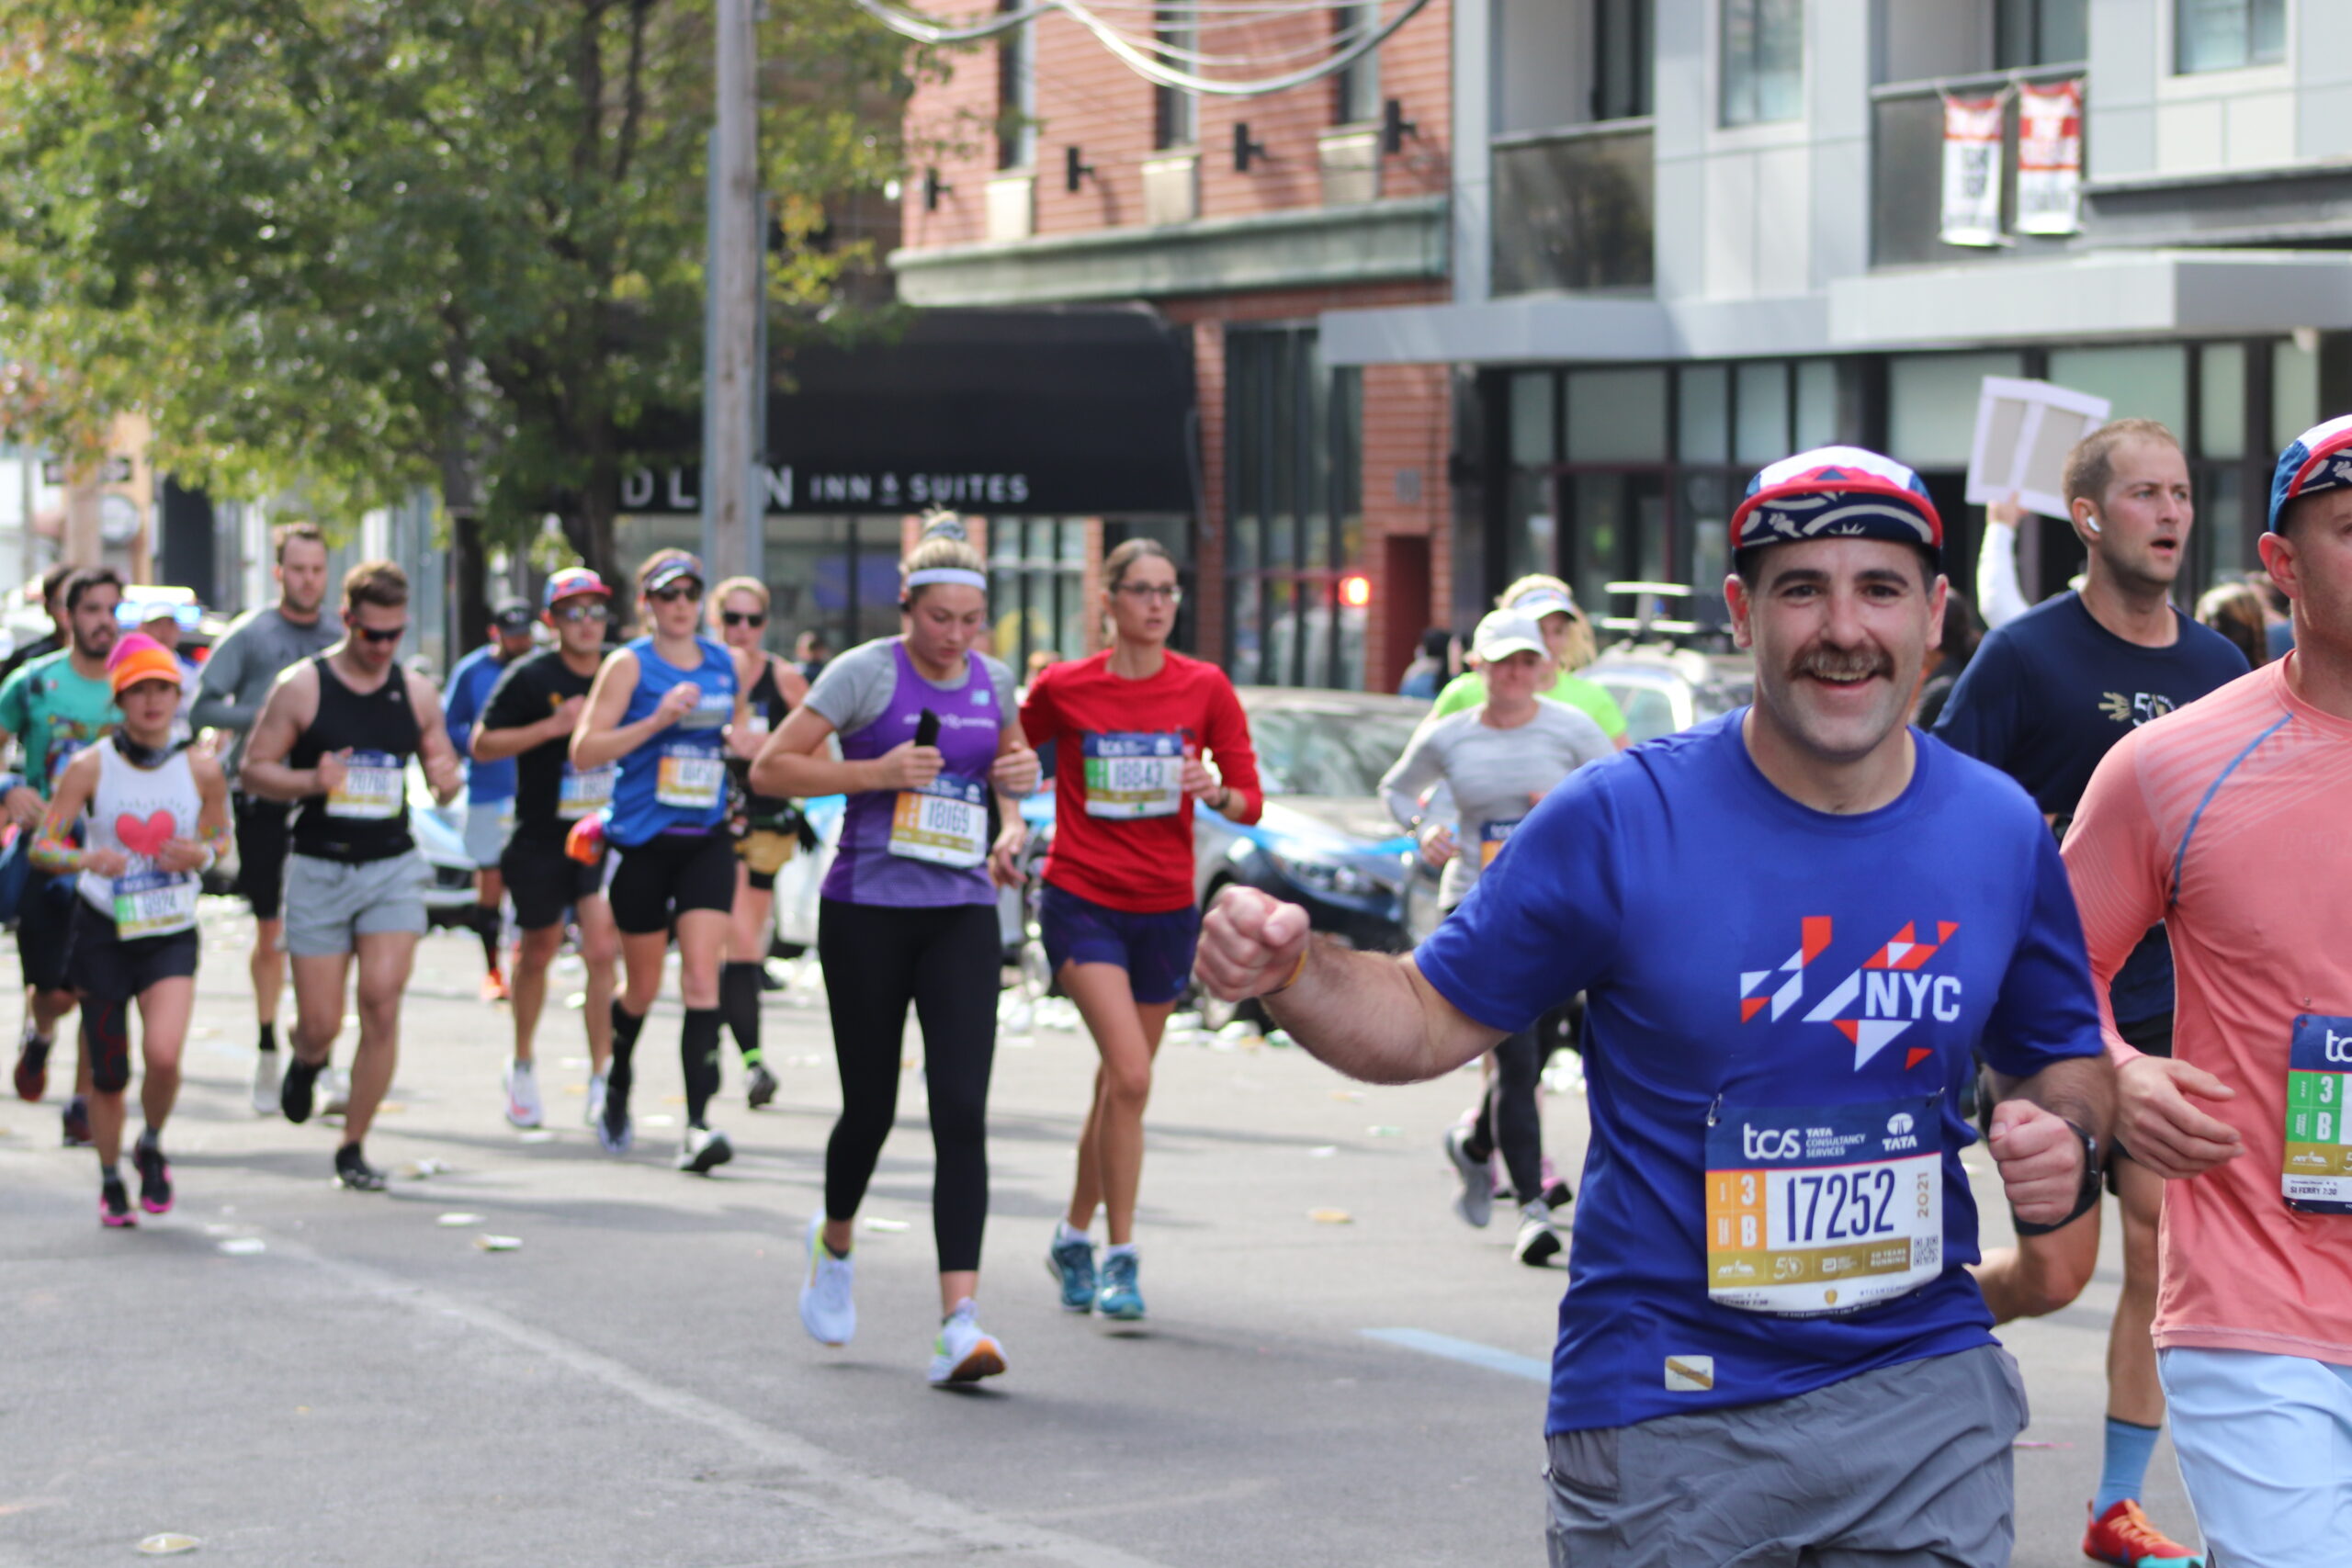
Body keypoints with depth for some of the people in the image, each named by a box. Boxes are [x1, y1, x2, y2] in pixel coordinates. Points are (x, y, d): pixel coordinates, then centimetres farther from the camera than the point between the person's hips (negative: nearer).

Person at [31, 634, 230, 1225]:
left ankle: (152, 1148, 13)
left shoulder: (201, 770, -4)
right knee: (107, 1071, 5)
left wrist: (202, 854, -11)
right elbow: (42, 846, -7)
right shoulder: (90, 767, -8)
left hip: (171, 934, 0)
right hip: (103, 931, 0)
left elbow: (219, 834, 12)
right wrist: (85, 860, -28)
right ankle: (111, 1182, 29)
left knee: (164, 1055, -18)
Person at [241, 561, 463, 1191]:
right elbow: (254, 768, -1)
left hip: (393, 867, 2)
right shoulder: (301, 687, -4)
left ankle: (353, 1148, 2)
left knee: (382, 1006, -11)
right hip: (319, 871, -2)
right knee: (320, 1024, 0)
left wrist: (447, 780, -10)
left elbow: (443, 767, 15)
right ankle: (305, 1063, 40)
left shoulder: (416, 692, 5)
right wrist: (310, 781, -20)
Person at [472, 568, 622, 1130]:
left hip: (603, 836, 2)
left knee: (603, 951, -12)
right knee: (538, 952, 12)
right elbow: (480, 745, -9)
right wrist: (553, 727, -18)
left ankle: (602, 1081, -9)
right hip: (540, 839, -2)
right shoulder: (529, 677, -8)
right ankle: (522, 1066, 33)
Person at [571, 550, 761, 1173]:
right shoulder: (629, 665, -4)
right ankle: (617, 1086, 40)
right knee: (642, 986, 10)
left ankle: (698, 1126, -17)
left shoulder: (730, 665, 8)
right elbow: (584, 751, -10)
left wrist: (742, 737, 2)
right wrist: (657, 721, -20)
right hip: (642, 841, -2)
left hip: (707, 840, 2)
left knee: (702, 975, -12)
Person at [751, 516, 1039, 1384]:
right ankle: (835, 1246, 40)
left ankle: (959, 1322, -17)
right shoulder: (867, 671, -6)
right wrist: (876, 772, -16)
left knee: (962, 1112, -11)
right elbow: (770, 767, -7)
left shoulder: (994, 679, 9)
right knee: (870, 1107, 6)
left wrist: (1015, 790, 7)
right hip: (867, 911, -3)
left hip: (963, 914, 3)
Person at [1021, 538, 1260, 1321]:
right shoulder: (1064, 687, -5)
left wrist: (1216, 792, -20)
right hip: (1082, 901, -3)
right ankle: (1121, 1257, -10)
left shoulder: (1205, 688, -1)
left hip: (1166, 909, 3)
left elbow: (1250, 801, 1)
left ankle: (1075, 1236, 34)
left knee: (1120, 1084, 13)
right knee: (1130, 1075, -18)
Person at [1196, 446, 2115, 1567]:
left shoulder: (1999, 832, 1)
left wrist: (2067, 1137, -6)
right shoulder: (1620, 820, -8)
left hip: (1921, 1392, 2)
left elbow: (2066, 1055, 16)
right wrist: (1288, 974, -20)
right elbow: (1431, 1019, -2)